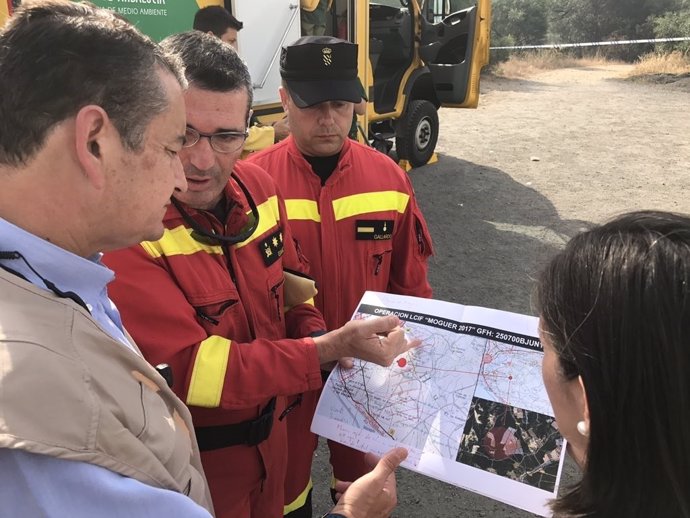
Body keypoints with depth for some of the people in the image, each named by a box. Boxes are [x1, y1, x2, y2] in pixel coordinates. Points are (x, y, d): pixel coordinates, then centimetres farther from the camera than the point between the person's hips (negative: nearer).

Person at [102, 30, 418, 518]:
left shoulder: (258, 186, -7)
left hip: (271, 430, 6)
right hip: (190, 461, -5)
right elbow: (191, 370, -27)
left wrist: (317, 336, -11)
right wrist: (329, 348, -30)